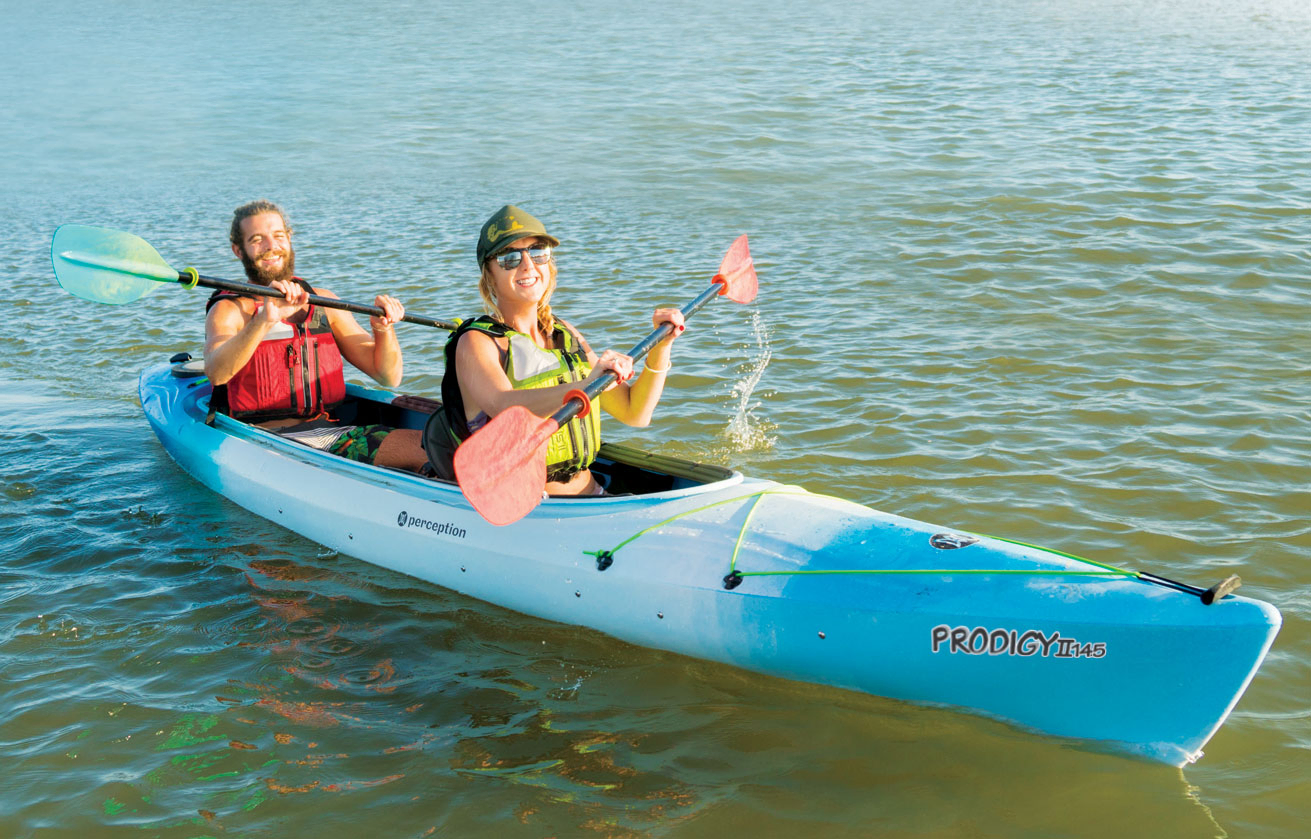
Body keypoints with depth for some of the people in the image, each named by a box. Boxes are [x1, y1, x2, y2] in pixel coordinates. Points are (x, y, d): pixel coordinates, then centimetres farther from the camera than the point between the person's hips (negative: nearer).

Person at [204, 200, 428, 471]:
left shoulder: (323, 302, 18)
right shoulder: (230, 310, 4)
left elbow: (387, 377, 14)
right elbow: (216, 373, -20)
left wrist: (384, 328, -6)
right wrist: (265, 319, -34)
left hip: (330, 432, 5)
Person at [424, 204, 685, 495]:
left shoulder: (564, 334, 14)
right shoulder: (476, 343, -6)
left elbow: (634, 413, 14)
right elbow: (506, 408, -27)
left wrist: (660, 348, -1)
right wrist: (584, 386, -42)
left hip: (590, 495, 6)